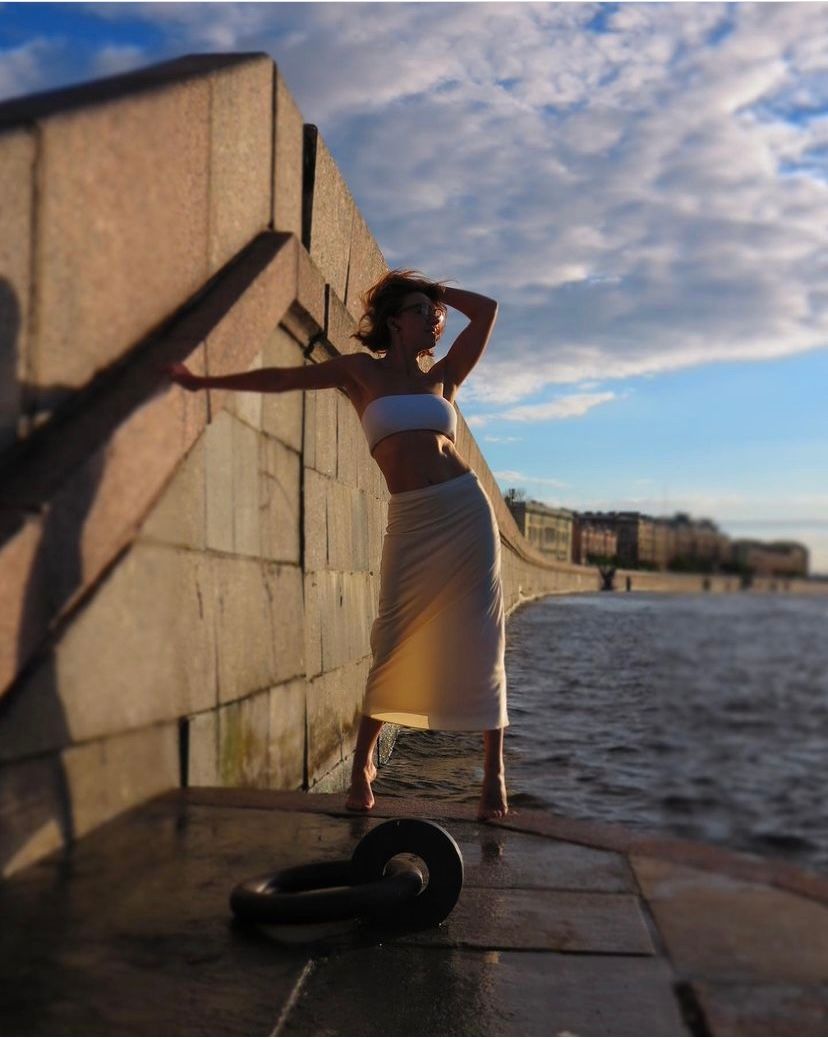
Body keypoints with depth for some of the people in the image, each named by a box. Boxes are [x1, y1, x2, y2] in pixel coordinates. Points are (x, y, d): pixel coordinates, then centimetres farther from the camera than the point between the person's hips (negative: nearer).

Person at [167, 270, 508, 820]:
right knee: (396, 641, -6)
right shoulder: (362, 372, 11)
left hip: (467, 508, 2)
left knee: (480, 640, -2)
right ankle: (363, 764, 11)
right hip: (412, 521, -2)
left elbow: (487, 310, 21)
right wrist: (207, 382, 13)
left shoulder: (442, 378, 17)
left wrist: (434, 289, 24)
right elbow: (283, 378, 12)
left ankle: (494, 772, 4)